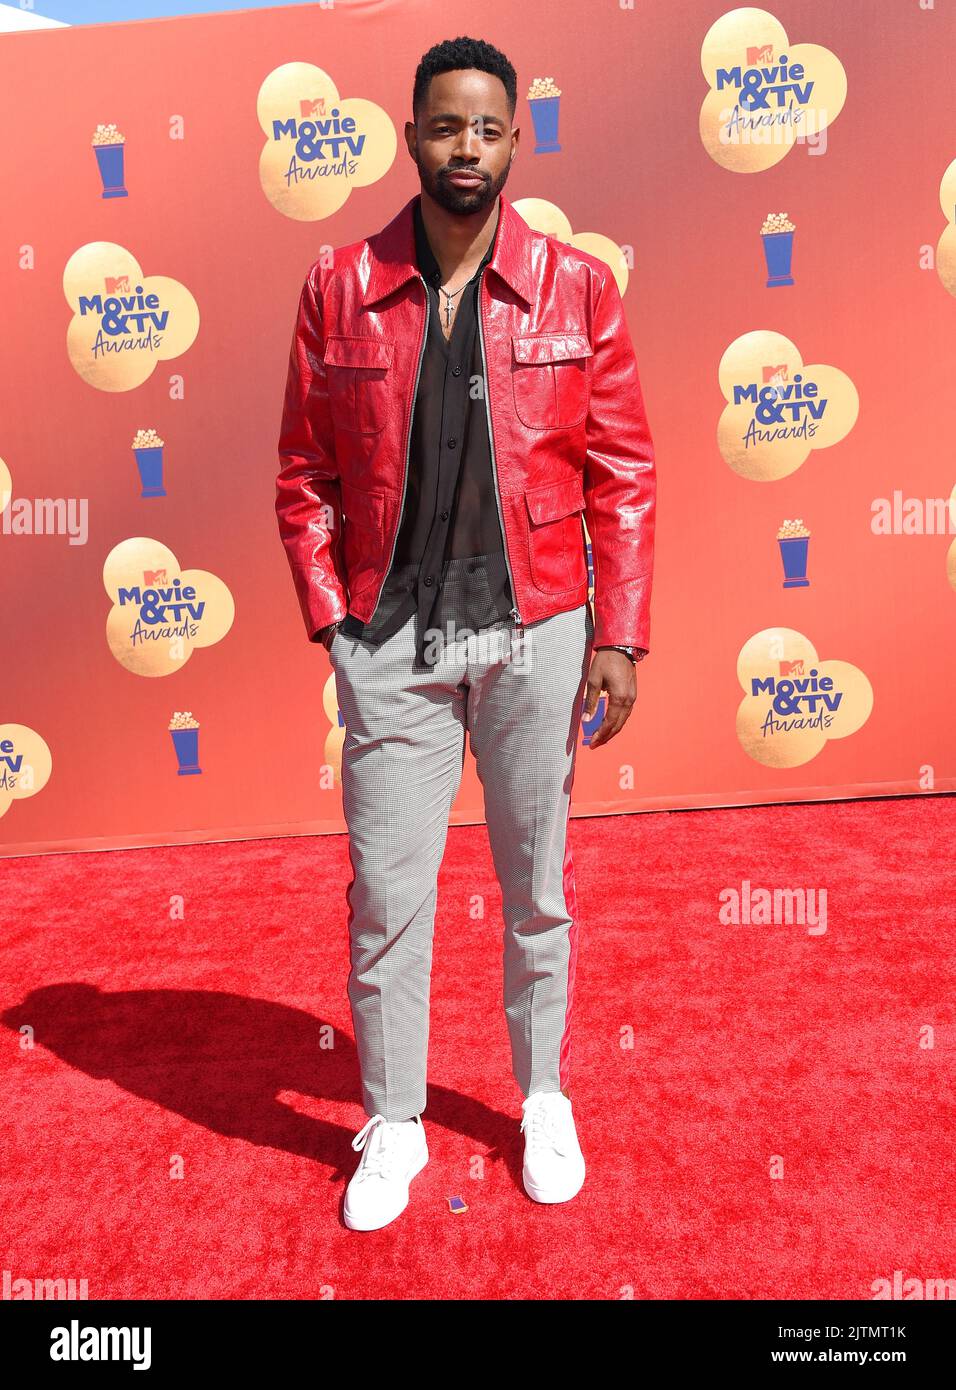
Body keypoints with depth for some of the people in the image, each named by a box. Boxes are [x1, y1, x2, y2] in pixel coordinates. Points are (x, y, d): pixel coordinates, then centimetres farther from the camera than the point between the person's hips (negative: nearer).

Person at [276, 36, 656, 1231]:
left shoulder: (577, 288, 3)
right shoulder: (338, 290, 4)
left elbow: (622, 474, 1)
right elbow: (305, 475, 6)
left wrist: (618, 635, -5)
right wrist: (330, 616, -3)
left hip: (534, 634, 0)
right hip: (390, 641, 1)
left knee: (538, 886, 12)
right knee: (385, 894, 7)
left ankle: (546, 1101, 36)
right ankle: (394, 1124, 30)